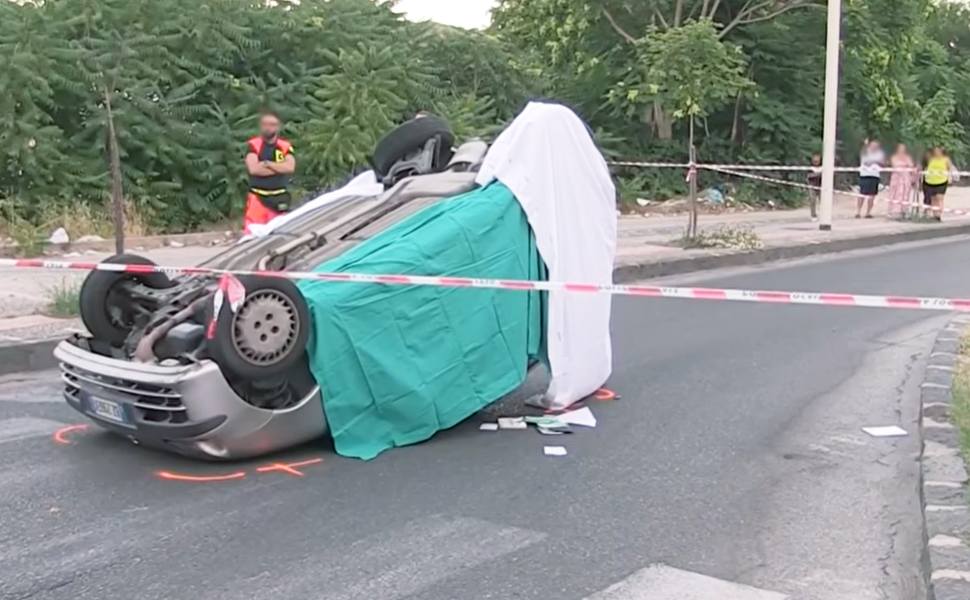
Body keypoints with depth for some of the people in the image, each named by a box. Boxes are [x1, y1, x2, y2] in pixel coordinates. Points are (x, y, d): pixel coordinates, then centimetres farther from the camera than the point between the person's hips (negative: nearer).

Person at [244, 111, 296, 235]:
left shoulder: (286, 146, 6)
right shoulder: (253, 145, 0)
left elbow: (290, 167, -10)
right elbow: (253, 169, -15)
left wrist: (267, 163, -11)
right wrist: (280, 168, -9)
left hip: (280, 199, 2)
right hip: (257, 197, -2)